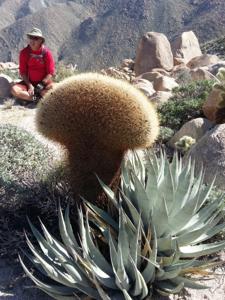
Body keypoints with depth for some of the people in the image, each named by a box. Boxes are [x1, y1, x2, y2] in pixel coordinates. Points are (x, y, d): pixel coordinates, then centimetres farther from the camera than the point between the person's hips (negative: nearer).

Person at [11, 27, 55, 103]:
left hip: (44, 83, -2)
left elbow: (51, 73, -9)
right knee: (14, 90, -25)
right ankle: (36, 99, -26)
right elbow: (22, 72, -2)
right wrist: (29, 85, -15)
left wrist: (41, 85, -19)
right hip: (29, 82, 2)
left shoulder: (46, 53, -8)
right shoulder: (24, 52, -3)